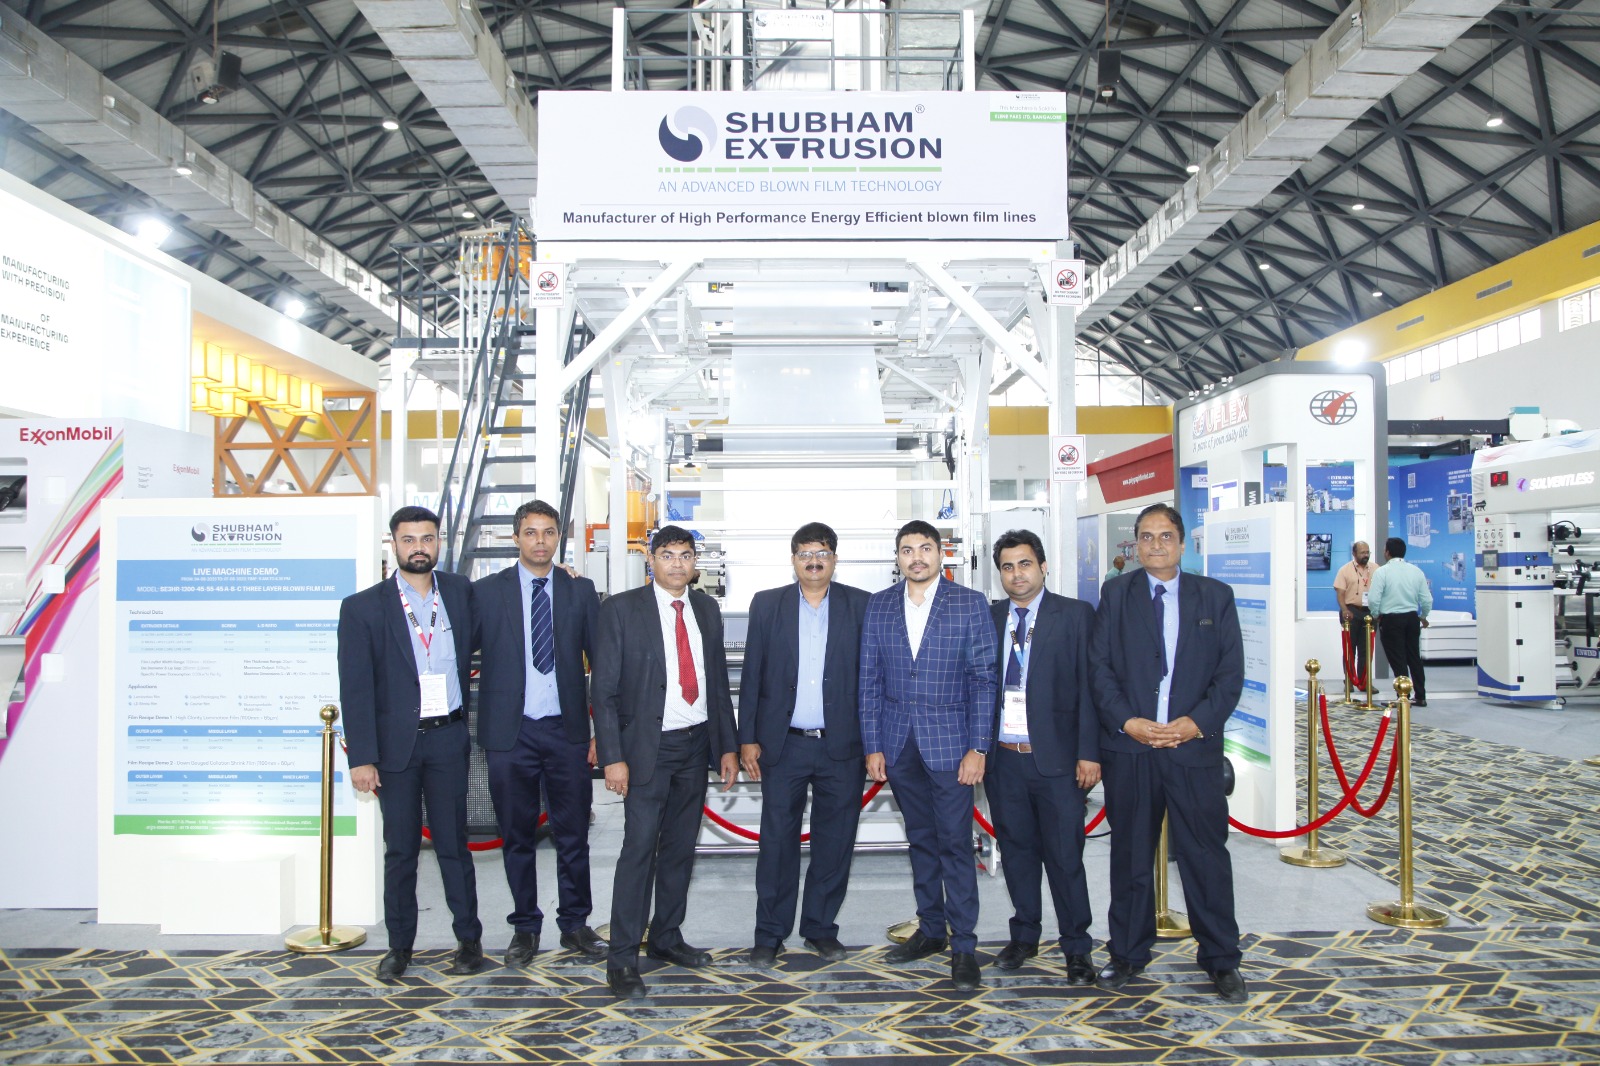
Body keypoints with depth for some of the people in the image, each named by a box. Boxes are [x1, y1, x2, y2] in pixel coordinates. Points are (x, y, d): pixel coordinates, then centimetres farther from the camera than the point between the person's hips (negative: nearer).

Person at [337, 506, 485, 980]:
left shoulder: (461, 592, 6)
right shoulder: (364, 607, -1)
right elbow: (355, 688, -4)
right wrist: (361, 757, -10)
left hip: (448, 739, 1)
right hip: (395, 743, -1)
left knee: (453, 843, 6)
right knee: (400, 848, 8)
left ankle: (469, 940, 17)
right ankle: (399, 945, 21)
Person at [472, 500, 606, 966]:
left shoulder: (580, 591, 4)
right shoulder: (486, 592, 2)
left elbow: (601, 661, 4)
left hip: (567, 731, 1)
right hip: (510, 733, 0)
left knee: (573, 835, 8)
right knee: (518, 836, 10)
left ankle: (575, 925, 22)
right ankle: (525, 928, 24)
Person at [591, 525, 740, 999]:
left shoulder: (706, 609, 10)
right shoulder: (621, 608, -6)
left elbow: (718, 681, 13)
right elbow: (604, 688, -8)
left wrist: (728, 745, 9)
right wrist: (613, 757, -13)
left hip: (696, 745, 5)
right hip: (648, 747, -5)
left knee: (681, 848, 12)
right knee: (640, 849, -7)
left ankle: (667, 937, 26)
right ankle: (622, 959, 2)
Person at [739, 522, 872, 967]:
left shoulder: (861, 605, 3)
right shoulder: (767, 604, 5)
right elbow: (752, 675, 4)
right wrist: (747, 739, 0)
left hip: (841, 746, 0)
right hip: (783, 744, 0)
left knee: (834, 840, 8)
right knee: (777, 840, 4)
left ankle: (821, 927, 24)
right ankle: (770, 934, 16)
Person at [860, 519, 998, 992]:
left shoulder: (970, 603, -2)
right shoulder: (878, 606, 6)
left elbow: (984, 678, -4)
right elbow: (869, 681, 7)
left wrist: (978, 747, -10)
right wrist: (872, 746, 1)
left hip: (949, 741, -3)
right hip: (899, 744, 3)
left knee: (955, 842, -3)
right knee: (920, 839, 13)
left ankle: (964, 946, 7)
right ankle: (930, 930, 26)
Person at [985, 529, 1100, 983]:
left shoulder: (1075, 615, -1)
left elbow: (1089, 686, -5)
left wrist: (1089, 752, -10)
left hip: (1055, 758, -3)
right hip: (1002, 758, 3)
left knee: (1065, 855, 2)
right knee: (1016, 849, 13)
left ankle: (1076, 948, 16)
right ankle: (1024, 934, 28)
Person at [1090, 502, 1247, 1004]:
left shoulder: (1215, 596, 7)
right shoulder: (1116, 595, 7)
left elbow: (1231, 672, 2)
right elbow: (1099, 667, 3)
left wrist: (1196, 722, -11)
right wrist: (1126, 721, -10)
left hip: (1194, 744, 0)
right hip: (1128, 746, 1)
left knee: (1206, 853, 3)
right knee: (1130, 854, 9)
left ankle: (1221, 959, 17)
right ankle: (1127, 954, 22)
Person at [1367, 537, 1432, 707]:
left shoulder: (1382, 572, -12)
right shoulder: (1416, 571, 2)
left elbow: (1373, 599, -16)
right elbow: (1427, 599, 3)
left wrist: (1376, 615, 4)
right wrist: (1424, 616, 22)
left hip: (1391, 619, -5)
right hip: (1412, 618, 5)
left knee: (1398, 660, 2)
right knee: (1414, 658, 16)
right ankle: (1420, 697, 21)